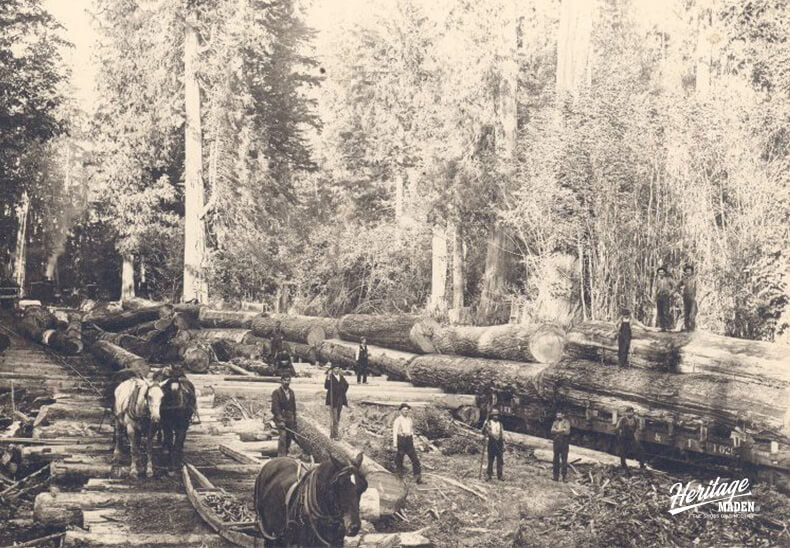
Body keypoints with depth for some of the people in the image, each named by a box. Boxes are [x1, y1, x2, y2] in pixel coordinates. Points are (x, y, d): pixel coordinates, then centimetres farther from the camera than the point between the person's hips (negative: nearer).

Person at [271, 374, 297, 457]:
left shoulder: (291, 392, 13)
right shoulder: (276, 392, -6)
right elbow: (275, 407, -13)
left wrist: (294, 420, 13)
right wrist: (280, 420, -21)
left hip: (290, 418, 6)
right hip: (280, 417, -6)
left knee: (289, 437, 2)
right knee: (283, 435, -19)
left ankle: (285, 454, 13)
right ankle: (281, 456, -21)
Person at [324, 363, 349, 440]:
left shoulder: (341, 377, 8)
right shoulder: (330, 377, -10)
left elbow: (346, 385, 25)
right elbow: (326, 386, -24)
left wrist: (343, 392, 13)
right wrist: (328, 378, -33)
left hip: (340, 400, 6)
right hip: (332, 400, -6)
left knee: (338, 418, 12)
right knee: (334, 419, -7)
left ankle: (333, 434, 21)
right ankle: (335, 434, -3)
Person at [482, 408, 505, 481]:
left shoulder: (500, 424, 14)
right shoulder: (488, 423, 3)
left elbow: (502, 434, 17)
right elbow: (484, 432, -6)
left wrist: (503, 445, 12)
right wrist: (485, 426, -26)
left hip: (499, 443, 3)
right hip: (491, 442, -3)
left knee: (499, 460, 2)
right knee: (490, 460, 0)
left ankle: (499, 475, 8)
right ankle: (489, 475, 7)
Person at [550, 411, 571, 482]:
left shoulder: (566, 422, 2)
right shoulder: (555, 422, 14)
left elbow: (567, 431, -11)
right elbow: (552, 431, 1)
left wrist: (557, 431, -8)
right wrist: (562, 430, -12)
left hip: (564, 442, -3)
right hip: (557, 442, 3)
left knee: (564, 459, -7)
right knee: (556, 459, 1)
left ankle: (564, 476, -6)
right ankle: (556, 476, 3)